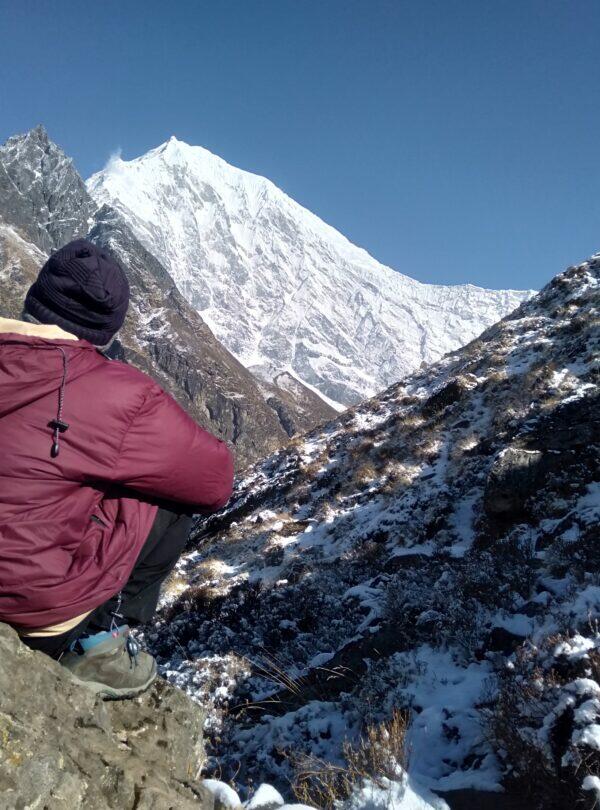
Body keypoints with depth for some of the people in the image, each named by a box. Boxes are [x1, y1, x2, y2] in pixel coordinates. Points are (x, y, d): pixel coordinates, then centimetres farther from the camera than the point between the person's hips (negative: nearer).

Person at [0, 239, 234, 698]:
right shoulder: (119, 395, -19)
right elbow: (215, 480, -8)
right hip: (44, 598, -6)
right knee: (178, 495, 5)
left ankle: (67, 632, 18)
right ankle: (95, 640, 7)